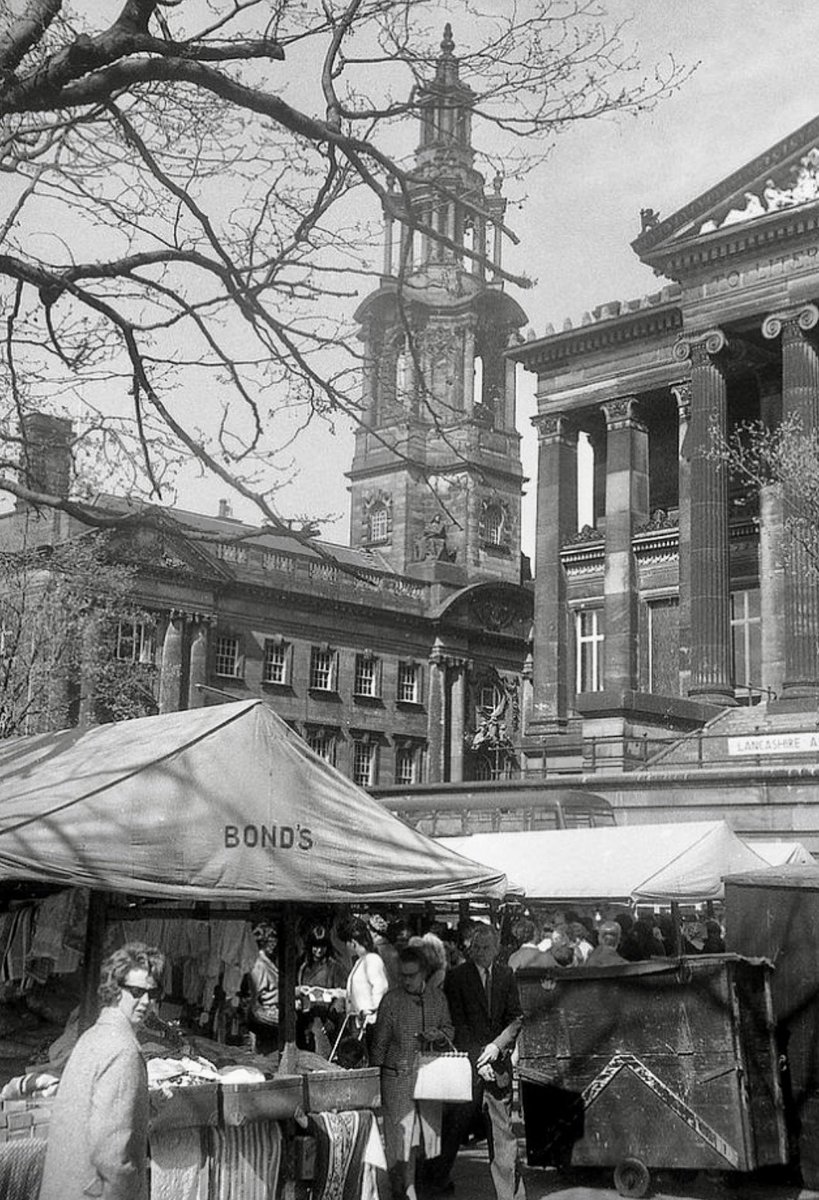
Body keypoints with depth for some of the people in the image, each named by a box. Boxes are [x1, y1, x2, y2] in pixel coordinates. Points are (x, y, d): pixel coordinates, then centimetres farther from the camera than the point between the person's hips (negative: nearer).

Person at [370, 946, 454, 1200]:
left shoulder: (438, 997, 6)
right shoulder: (391, 1000, -3)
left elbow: (449, 1029, 17)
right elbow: (379, 1043, 1)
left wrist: (439, 1035, -6)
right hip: (397, 1077, -3)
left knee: (428, 1131, 5)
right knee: (401, 1137, -6)